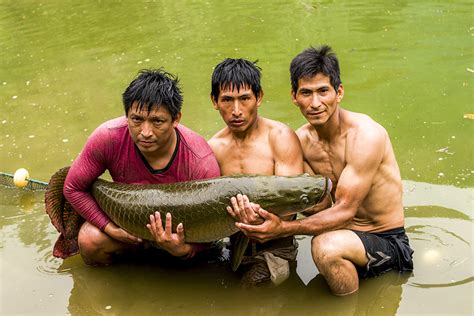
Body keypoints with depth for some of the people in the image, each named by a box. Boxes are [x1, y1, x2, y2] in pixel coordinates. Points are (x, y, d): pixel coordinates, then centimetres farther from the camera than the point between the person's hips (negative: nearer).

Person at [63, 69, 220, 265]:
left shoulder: (202, 164, -33)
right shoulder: (109, 138, -28)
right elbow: (73, 188, -13)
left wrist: (183, 250, -44)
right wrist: (110, 228, -22)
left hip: (177, 225, 1)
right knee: (90, 240, -25)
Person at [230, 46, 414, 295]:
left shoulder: (365, 135, -22)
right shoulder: (302, 140, -1)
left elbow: (345, 210, -24)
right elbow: (322, 207, -6)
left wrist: (283, 229, -33)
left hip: (387, 242, -6)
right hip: (347, 234, 7)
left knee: (326, 246, -32)